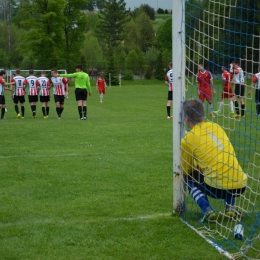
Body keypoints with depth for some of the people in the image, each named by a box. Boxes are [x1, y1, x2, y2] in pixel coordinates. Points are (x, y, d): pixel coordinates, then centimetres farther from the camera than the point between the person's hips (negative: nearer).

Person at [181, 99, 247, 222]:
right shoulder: (216, 126, 14)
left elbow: (186, 171, 14)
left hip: (219, 188, -5)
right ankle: (230, 207, 18)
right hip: (240, 185, 5)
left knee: (190, 179, 23)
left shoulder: (187, 140, 1)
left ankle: (207, 210, 1)